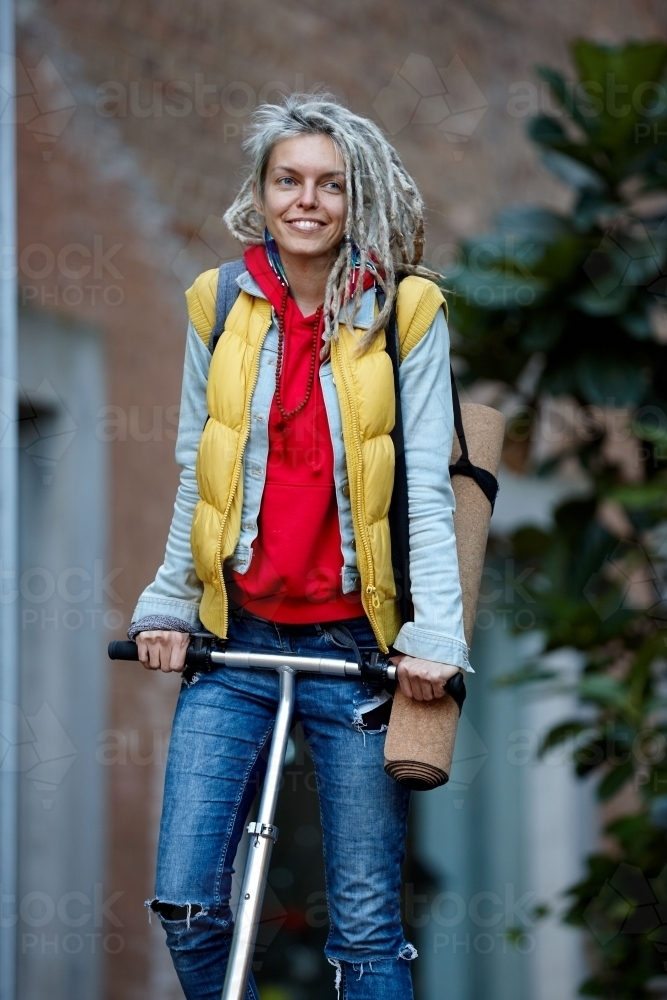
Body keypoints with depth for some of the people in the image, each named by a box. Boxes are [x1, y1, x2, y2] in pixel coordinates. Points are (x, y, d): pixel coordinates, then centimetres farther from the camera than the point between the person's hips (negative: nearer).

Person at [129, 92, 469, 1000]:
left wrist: (435, 634, -14)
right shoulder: (221, 305, 6)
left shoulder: (405, 311, -3)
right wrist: (168, 606, 7)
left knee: (368, 924, -1)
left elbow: (428, 485, -5)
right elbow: (197, 475, 12)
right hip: (236, 636, 3)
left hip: (355, 642, -2)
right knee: (186, 905, -4)